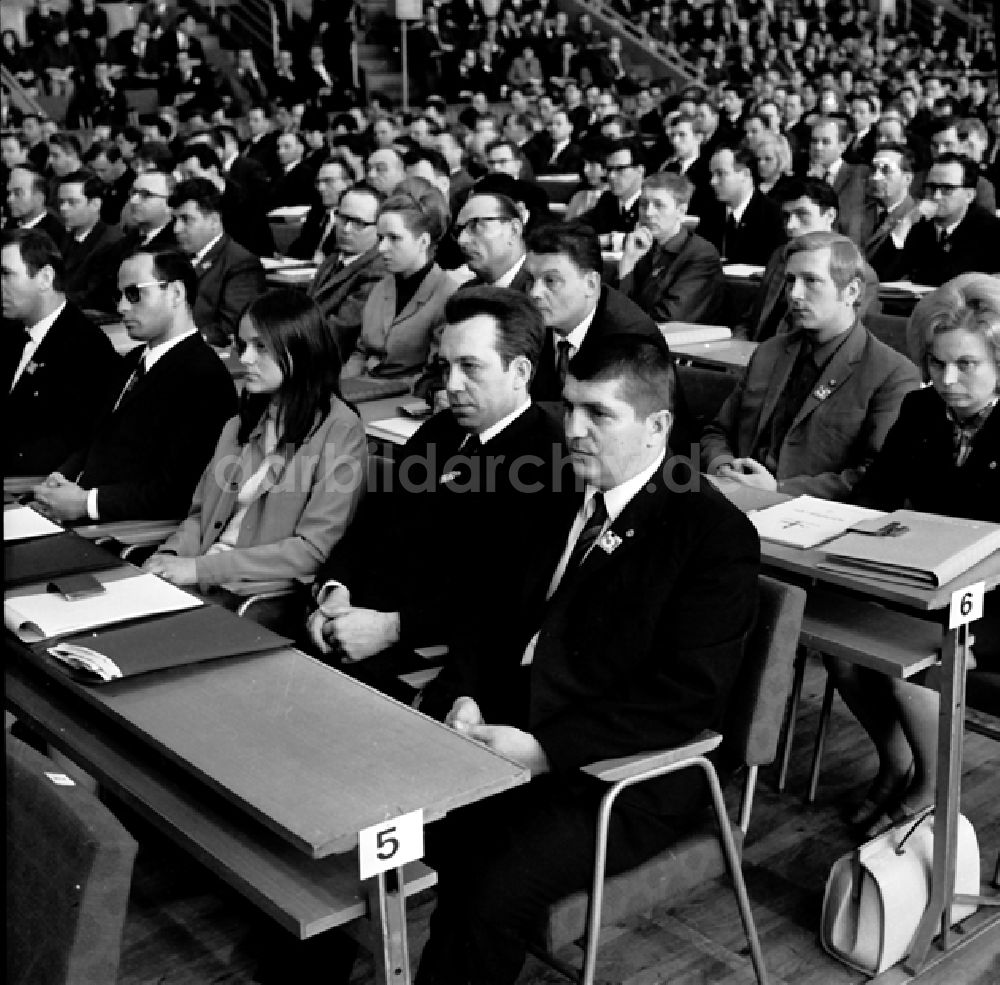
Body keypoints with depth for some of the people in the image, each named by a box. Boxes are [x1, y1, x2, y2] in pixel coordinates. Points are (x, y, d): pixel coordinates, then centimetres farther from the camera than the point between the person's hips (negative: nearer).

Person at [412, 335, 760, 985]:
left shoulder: (717, 534, -8)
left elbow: (687, 694, -15)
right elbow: (497, 616, 16)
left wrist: (545, 749, -21)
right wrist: (465, 699, -5)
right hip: (500, 735, 6)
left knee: (497, 888, -28)